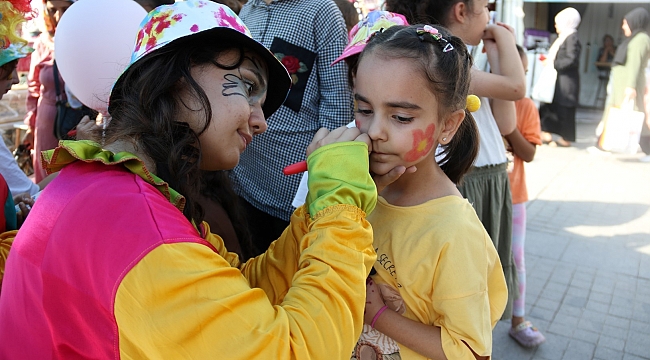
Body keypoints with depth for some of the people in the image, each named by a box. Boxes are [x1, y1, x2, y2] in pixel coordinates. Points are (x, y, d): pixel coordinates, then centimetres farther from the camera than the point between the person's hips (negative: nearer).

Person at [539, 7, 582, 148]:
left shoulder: (572, 38, -14)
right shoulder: (563, 37, 15)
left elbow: (571, 60, -22)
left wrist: (554, 64, -18)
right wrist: (549, 60, 6)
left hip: (566, 81, -10)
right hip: (558, 79, 10)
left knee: (563, 109, -3)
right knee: (548, 105, 10)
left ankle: (566, 139, 6)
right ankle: (547, 133, 17)